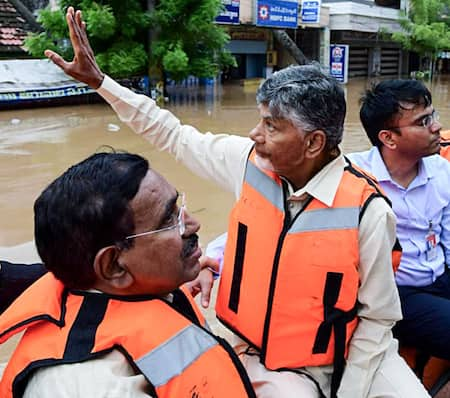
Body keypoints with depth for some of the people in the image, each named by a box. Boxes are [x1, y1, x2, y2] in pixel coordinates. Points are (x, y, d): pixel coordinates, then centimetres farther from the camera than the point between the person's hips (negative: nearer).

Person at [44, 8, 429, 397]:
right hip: (264, 356, 2)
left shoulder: (367, 210, -20)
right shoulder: (250, 161, -10)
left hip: (348, 358, -1)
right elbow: (175, 135, 3)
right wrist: (98, 80, 3)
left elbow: (377, 317, -10)